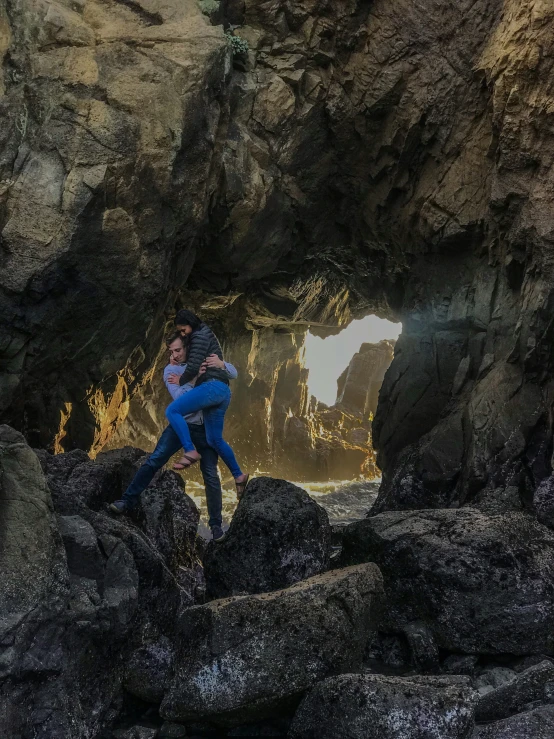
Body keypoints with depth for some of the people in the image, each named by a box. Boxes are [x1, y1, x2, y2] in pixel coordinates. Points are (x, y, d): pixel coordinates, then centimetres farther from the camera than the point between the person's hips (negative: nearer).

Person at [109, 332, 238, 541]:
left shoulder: (206, 360, 0)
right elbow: (179, 396, -16)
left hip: (206, 427, 0)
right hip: (182, 423, 0)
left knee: (210, 475, -2)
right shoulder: (170, 370, -2)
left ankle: (216, 524, 8)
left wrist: (221, 364, -27)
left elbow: (233, 374, -5)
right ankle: (128, 501, -3)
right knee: (154, 461, -12)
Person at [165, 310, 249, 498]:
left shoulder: (200, 336, -3)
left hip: (213, 386, -10)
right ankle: (239, 475, 14)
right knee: (215, 439, 11)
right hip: (222, 391, 10)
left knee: (172, 411, -19)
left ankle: (190, 452, -27)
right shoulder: (205, 336, 29)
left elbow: (194, 366, -11)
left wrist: (181, 381, 6)